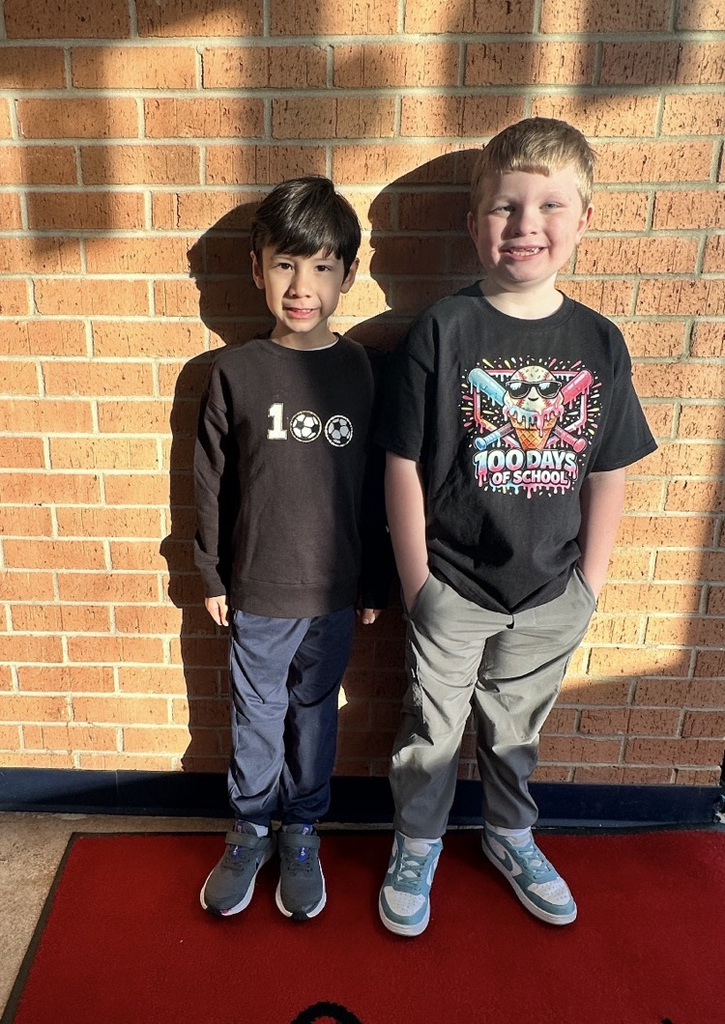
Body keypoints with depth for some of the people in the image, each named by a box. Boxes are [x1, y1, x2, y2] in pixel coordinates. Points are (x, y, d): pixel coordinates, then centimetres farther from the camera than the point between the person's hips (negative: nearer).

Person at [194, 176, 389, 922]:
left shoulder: (361, 371, -6)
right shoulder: (233, 372, -8)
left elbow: (376, 487, 0)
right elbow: (211, 483, -1)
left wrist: (374, 583, 3)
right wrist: (212, 576, 2)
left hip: (333, 588, 1)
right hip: (256, 588, 0)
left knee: (315, 713, 18)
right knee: (256, 714, 17)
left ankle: (301, 831, 41)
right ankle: (251, 828, 41)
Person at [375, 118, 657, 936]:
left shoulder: (599, 343, -4)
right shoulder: (442, 331, -14)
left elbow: (607, 476, 2)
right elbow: (404, 468, -11)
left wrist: (588, 587, 2)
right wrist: (417, 587, -9)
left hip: (549, 594, 3)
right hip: (452, 589, -3)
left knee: (516, 729, 24)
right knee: (431, 731, 16)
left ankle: (510, 836, 51)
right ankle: (416, 846, 44)